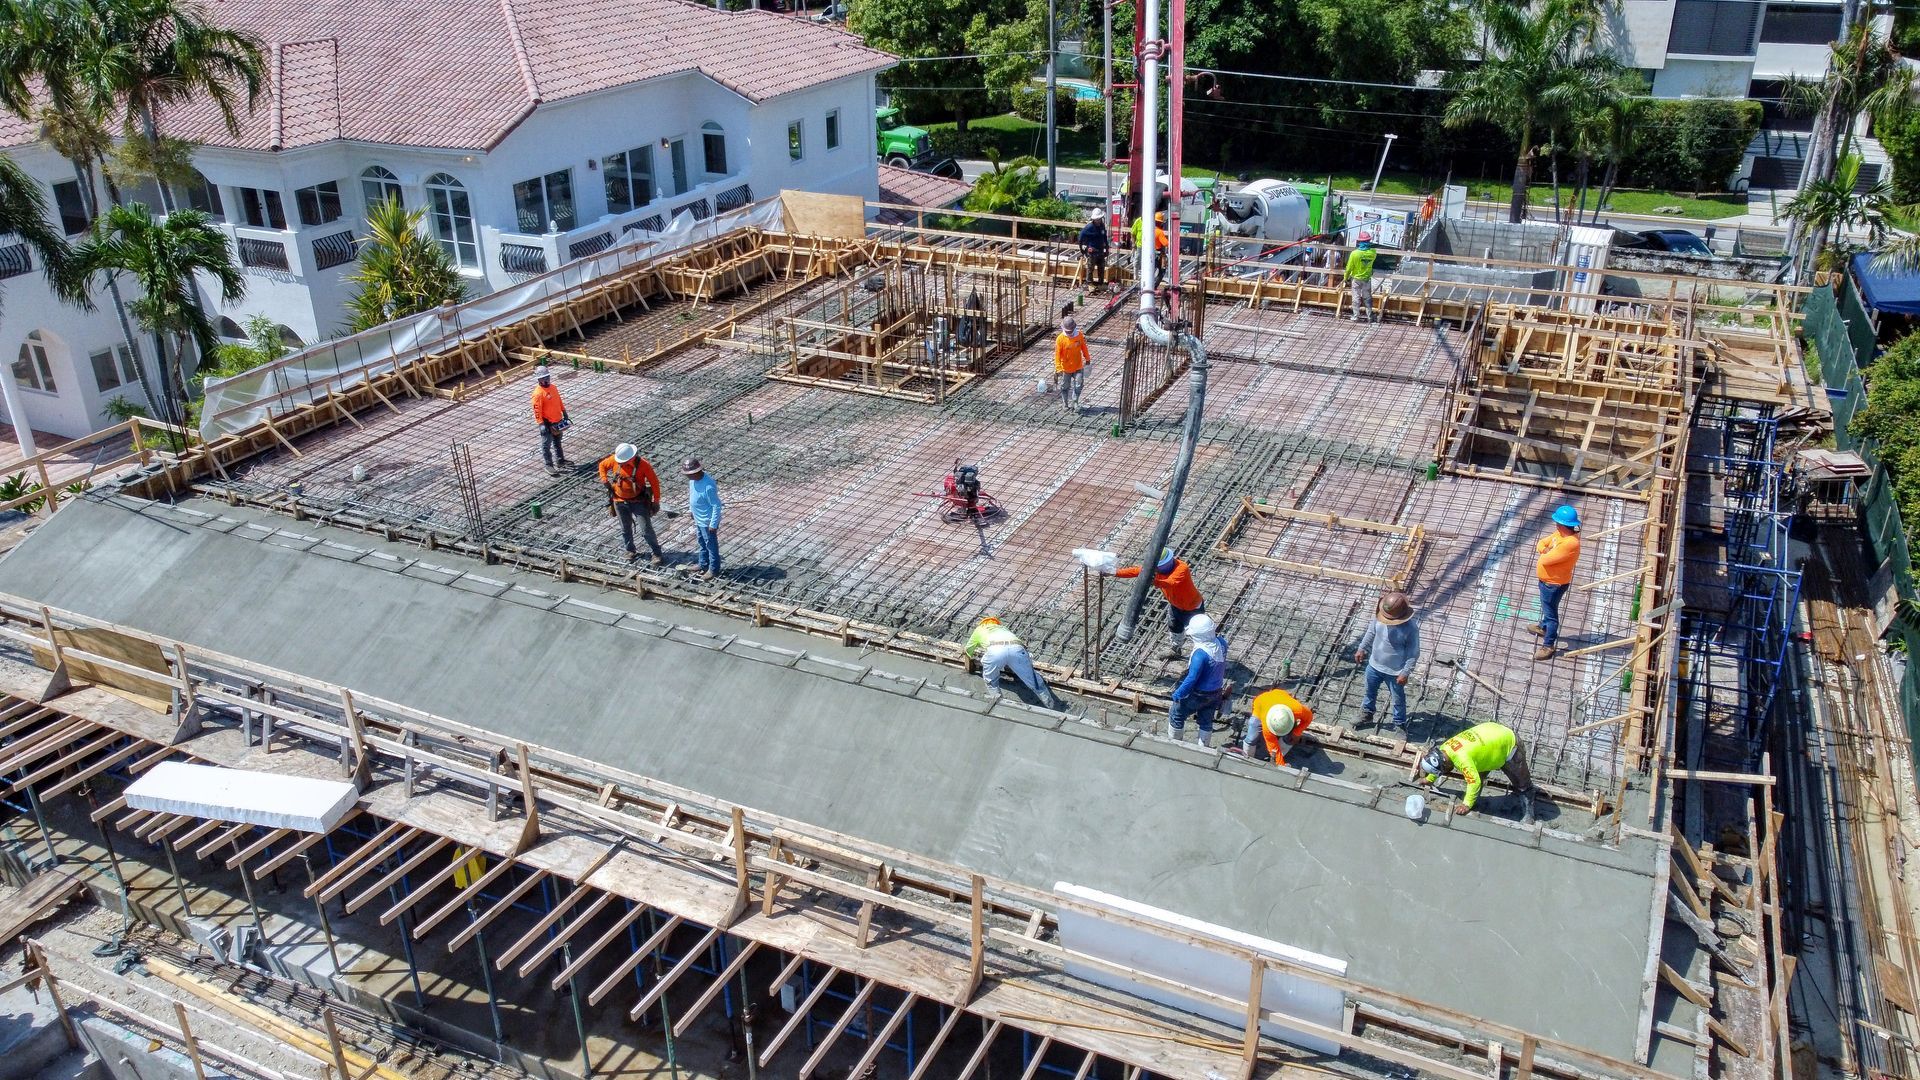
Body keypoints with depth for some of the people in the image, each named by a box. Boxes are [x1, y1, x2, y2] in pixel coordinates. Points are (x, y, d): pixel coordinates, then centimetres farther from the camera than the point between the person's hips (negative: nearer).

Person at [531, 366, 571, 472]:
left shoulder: (553, 388, 3)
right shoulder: (538, 393, -20)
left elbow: (559, 402, 14)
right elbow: (537, 411, -21)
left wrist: (565, 415, 16)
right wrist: (541, 425, -24)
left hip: (558, 421, 7)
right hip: (547, 423, -7)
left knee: (557, 442, 21)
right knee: (546, 445, 6)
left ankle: (560, 461, 34)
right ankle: (549, 465, 16)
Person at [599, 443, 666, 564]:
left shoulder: (643, 464, -22)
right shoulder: (615, 460, -13)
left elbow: (654, 482, -14)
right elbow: (602, 465, 8)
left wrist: (656, 501, -12)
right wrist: (605, 481, -3)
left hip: (638, 501, -3)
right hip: (620, 501, 3)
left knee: (646, 529, -4)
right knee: (625, 528, 16)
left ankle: (657, 554, 5)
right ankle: (631, 551, 35)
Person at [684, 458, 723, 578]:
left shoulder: (708, 486, -35)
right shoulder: (693, 479, -9)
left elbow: (716, 506, -27)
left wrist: (713, 524, -22)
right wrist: (691, 509, 21)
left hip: (707, 521, -9)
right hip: (698, 519, 9)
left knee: (711, 545, 12)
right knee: (702, 543, 25)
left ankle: (714, 569, 30)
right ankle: (703, 565, 44)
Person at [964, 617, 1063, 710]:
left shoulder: (980, 629, 42)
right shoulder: (1003, 628, 48)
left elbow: (968, 650, 55)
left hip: (994, 651, -3)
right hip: (1016, 648, 3)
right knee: (1035, 682, 15)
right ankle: (1054, 708, 22)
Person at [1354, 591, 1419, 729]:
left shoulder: (1410, 629, -31)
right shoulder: (1380, 616, -17)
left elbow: (1413, 653, -20)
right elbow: (1371, 632, 3)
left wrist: (1405, 673, -18)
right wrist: (1362, 649, 8)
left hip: (1394, 672, -5)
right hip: (1374, 665, 5)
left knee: (1398, 699, 19)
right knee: (1370, 692, 27)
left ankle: (1400, 725, 41)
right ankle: (1366, 715, 53)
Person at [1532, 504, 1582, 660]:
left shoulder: (1570, 544, -36)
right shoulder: (1560, 533, -6)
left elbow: (1545, 560, -34)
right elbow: (1542, 543, 6)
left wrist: (1545, 553, -12)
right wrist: (1545, 550, -16)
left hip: (1554, 584, -9)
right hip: (1546, 580, 9)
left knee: (1551, 613, 5)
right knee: (1547, 608, 32)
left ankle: (1548, 646, 18)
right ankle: (1543, 627, 55)